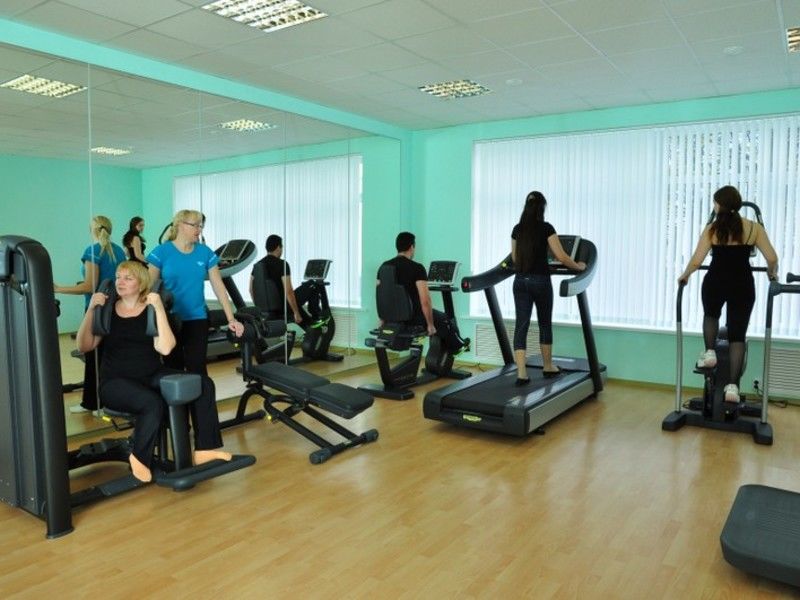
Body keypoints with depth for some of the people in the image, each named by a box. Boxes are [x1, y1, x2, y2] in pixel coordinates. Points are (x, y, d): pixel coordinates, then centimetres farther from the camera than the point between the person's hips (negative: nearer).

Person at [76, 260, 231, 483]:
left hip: (152, 376, 2)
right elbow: (84, 347, -4)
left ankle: (204, 449, -9)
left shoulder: (151, 311, 0)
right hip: (116, 382, -2)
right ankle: (139, 457, -8)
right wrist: (91, 310, -13)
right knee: (152, 402, -34)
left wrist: (159, 308, -19)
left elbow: (165, 348, -15)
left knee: (203, 385, -17)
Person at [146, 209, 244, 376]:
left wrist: (231, 320, -4)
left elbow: (219, 287, 1)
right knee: (173, 369, 10)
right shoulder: (162, 252, -6)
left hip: (197, 319, 2)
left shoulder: (205, 252, 1)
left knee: (197, 369, 2)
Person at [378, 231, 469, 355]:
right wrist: (430, 325, -10)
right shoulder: (417, 268, -17)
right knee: (444, 318, 24)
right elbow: (425, 300, -21)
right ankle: (458, 346, 45)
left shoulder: (384, 267, 2)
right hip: (412, 317, -6)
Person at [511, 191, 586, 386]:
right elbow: (561, 257, -9)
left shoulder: (517, 229, 8)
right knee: (545, 324, 14)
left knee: (521, 325, 1)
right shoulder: (546, 228, -7)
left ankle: (521, 374, -8)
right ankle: (548, 367, 29)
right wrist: (578, 266, 7)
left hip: (520, 280, 4)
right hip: (540, 280, -3)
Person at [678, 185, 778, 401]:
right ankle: (733, 385, -1)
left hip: (715, 282, 0)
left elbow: (696, 261, -10)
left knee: (711, 315, 33)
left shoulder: (712, 228, -4)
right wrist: (772, 274, 18)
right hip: (742, 284, 1)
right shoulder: (753, 228, 0)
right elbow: (772, 259, -3)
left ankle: (709, 352, 14)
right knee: (737, 334, 7)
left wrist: (684, 276, 8)